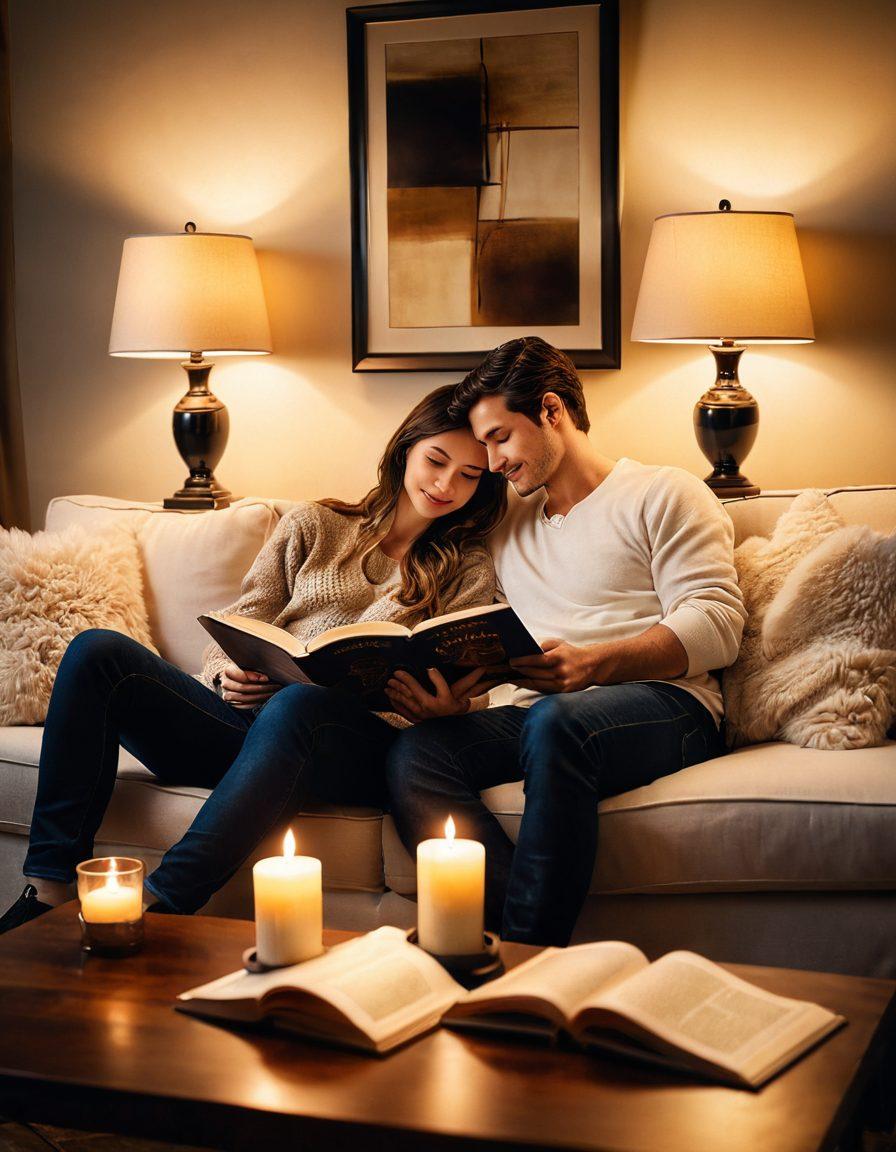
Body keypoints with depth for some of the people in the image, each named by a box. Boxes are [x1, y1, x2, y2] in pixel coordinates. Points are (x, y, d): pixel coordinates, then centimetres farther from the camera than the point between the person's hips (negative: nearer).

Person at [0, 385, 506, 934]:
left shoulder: (471, 572, 17)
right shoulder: (313, 526, 20)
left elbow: (452, 696, 9)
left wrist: (447, 705, -16)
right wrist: (229, 672, -8)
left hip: (354, 745, -3)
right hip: (250, 718, 3)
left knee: (297, 704, -40)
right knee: (98, 651, -18)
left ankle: (159, 908, -42)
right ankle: (52, 887, -23)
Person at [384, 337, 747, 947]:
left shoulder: (664, 495, 9)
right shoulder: (507, 530, 27)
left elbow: (717, 624, -5)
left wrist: (590, 664, -20)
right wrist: (444, 695, -5)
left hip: (665, 708, -5)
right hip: (531, 714, 5)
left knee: (556, 722, -40)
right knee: (414, 753, -27)